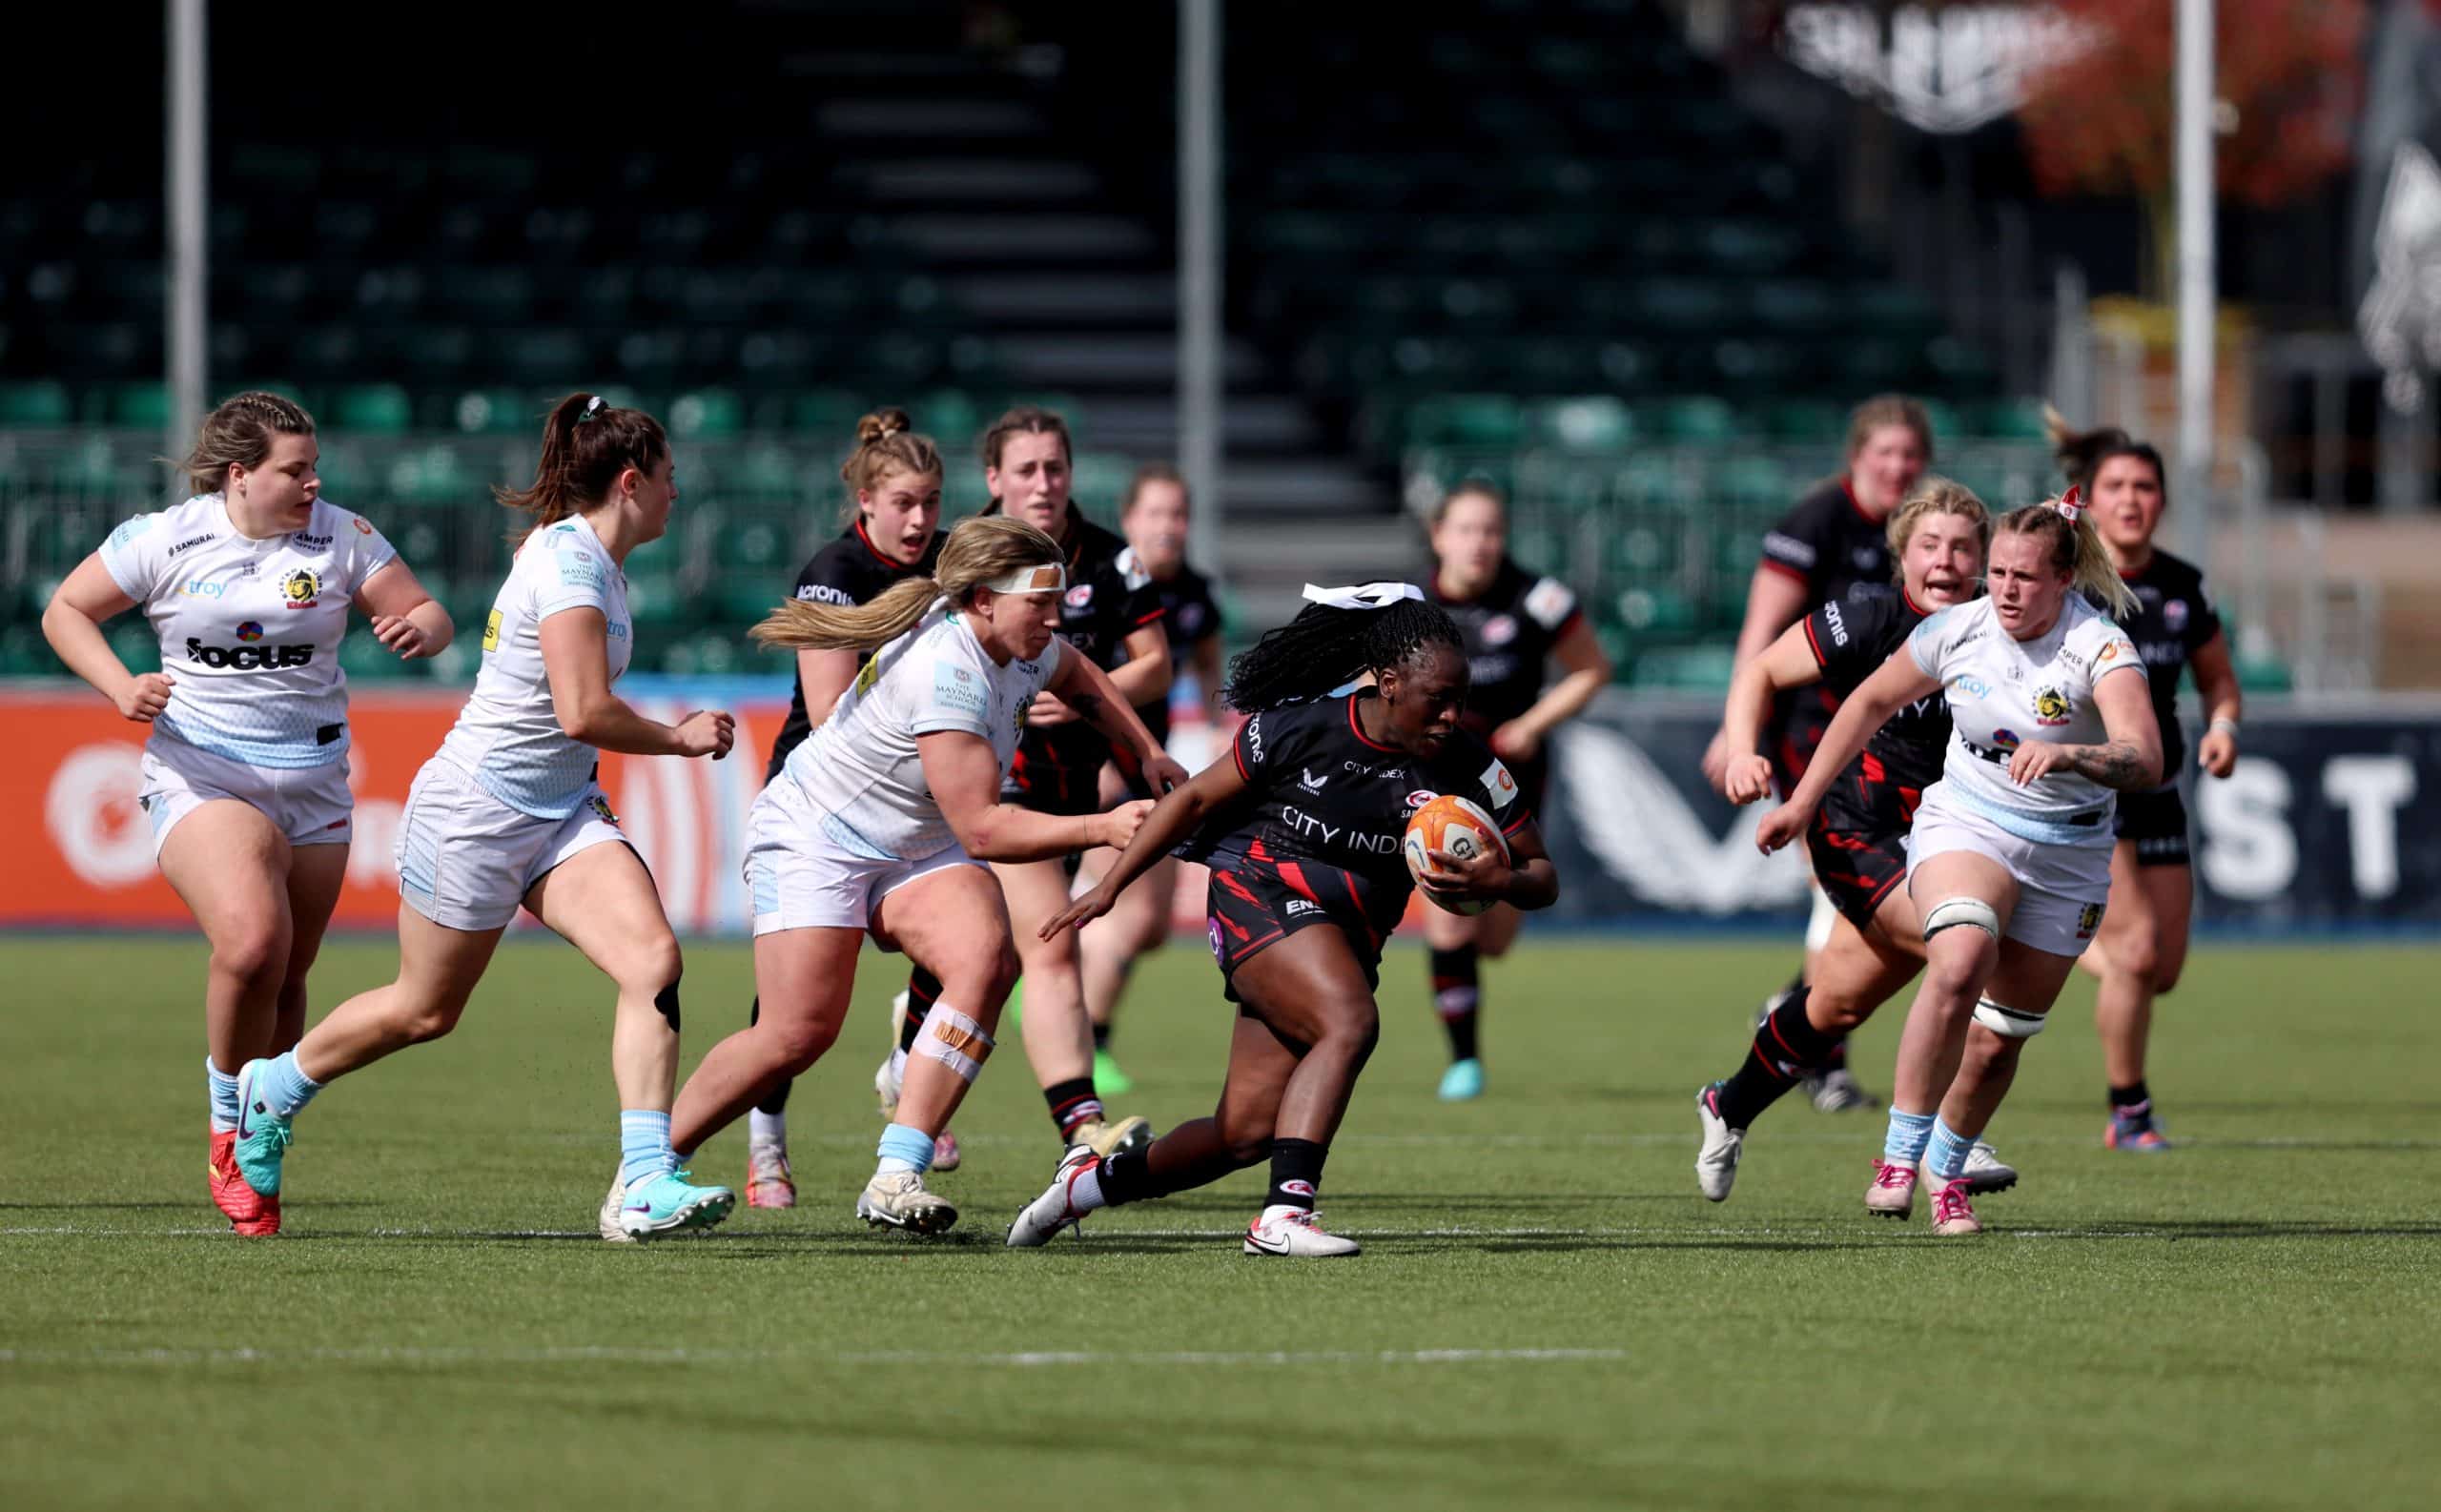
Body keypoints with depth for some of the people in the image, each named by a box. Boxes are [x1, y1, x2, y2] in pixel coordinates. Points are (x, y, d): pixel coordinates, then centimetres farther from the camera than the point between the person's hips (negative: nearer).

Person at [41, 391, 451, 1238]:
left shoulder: (343, 539, 2)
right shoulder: (165, 541, -4)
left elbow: (428, 613, 6)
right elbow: (65, 611, 5)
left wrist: (419, 630, -19)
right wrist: (121, 687, -12)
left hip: (313, 783, 4)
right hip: (201, 778, -4)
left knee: (284, 980, 6)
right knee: (251, 940, -26)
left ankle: (255, 1155, 25)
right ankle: (228, 1139, -6)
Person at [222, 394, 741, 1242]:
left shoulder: (593, 560, 10)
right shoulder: (569, 560, -19)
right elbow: (584, 713, -26)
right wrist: (679, 740, -13)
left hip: (560, 812, 8)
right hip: (474, 812, -8)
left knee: (654, 962, -15)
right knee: (425, 1010, 8)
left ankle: (646, 1187, -20)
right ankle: (275, 1086, 36)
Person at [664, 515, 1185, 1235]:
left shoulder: (1025, 648, -5)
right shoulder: (947, 670, -32)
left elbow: (1078, 675, 24)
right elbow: (982, 829, -31)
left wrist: (1147, 753, 13)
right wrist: (1102, 828, -30)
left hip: (918, 852, 8)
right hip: (813, 838, -8)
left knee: (986, 959, -22)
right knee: (799, 1033, -16)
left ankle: (895, 1180, -26)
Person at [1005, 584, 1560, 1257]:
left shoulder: (1469, 768, -1)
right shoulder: (1299, 728, -9)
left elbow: (1542, 876, 5)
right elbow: (1196, 800, 3)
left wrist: (1498, 882, -20)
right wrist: (1109, 887, 3)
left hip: (1351, 938, 5)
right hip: (1260, 894, -5)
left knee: (1245, 1134, 0)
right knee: (1351, 1023, -33)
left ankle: (1097, 1178, 25)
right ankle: (1284, 1213, -36)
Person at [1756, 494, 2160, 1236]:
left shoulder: (2100, 649, -20)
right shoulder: (1959, 630, -9)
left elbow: (2144, 760, -36)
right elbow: (1871, 702, 9)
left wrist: (2067, 756, -55)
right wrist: (1801, 803, 11)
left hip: (2066, 859, 0)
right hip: (1964, 825, 0)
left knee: (2000, 1038, 3)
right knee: (1960, 965, -30)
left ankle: (1945, 1170, 32)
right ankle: (1900, 1154, -23)